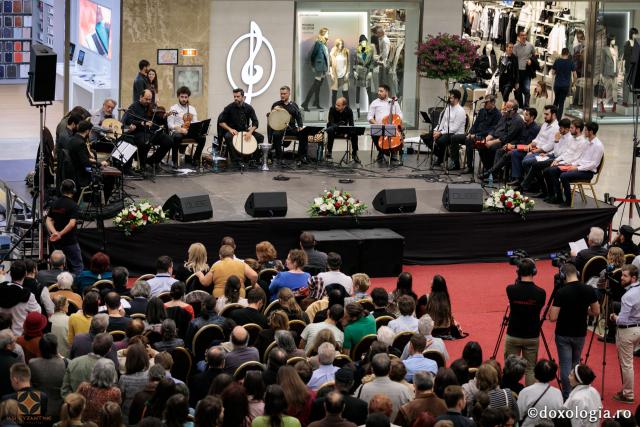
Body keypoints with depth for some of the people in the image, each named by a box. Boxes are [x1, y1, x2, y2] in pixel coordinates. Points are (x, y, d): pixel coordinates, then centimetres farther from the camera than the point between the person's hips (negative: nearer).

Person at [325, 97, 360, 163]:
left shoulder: (349, 110, -12)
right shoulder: (332, 109, -18)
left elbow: (351, 124, -12)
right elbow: (331, 123, -22)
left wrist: (347, 132, -33)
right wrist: (339, 125, -43)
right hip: (334, 129, -2)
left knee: (354, 133, -26)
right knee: (330, 130, -37)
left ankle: (354, 154, -12)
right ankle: (328, 152, -30)